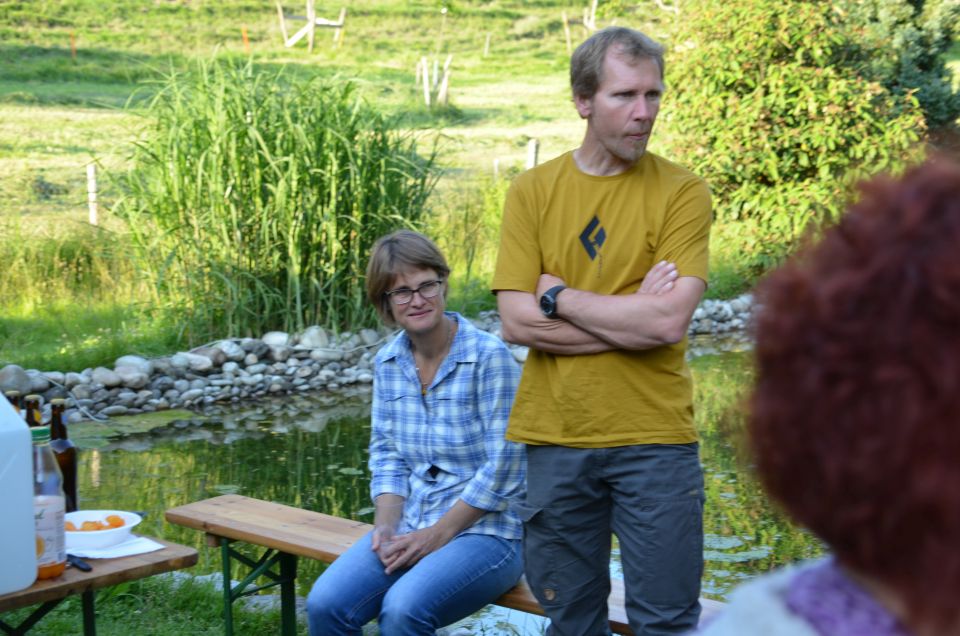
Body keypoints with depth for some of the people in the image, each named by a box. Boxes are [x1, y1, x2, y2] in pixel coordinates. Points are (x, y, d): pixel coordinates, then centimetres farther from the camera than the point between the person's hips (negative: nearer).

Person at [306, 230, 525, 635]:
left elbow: (504, 467, -14)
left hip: (485, 531, -5)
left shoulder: (489, 356, -12)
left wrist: (438, 534, -14)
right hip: (409, 530, 5)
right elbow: (386, 455, 10)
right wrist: (386, 526, -6)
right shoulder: (387, 362, 7)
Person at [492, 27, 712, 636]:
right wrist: (634, 316, -11)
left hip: (654, 438, -2)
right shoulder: (532, 191, 2)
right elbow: (517, 322, -7)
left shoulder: (683, 192, -4)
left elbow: (669, 321, -16)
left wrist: (559, 295, -8)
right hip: (554, 439, 2)